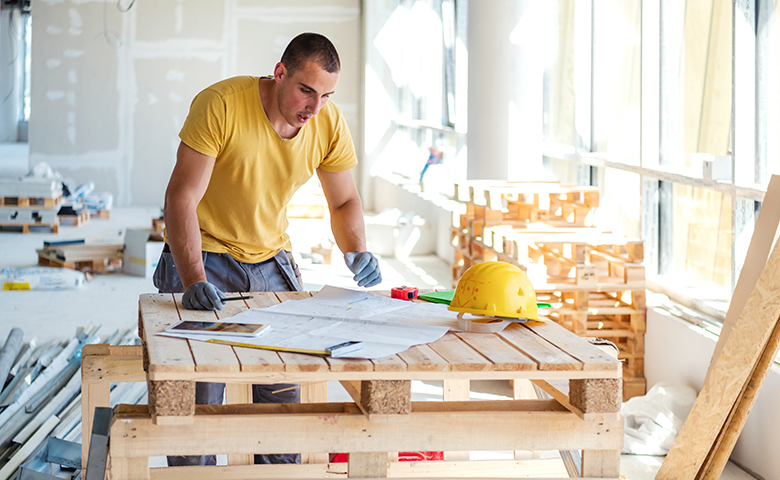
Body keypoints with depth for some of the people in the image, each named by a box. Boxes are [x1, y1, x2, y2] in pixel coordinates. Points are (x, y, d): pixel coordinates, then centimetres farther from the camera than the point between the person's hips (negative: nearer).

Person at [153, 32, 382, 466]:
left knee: (284, 393, 2)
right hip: (203, 256, -4)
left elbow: (345, 201, 4)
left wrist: (357, 251, -17)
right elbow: (182, 197, -24)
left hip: (272, 260, 4)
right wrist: (192, 280, -36)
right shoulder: (221, 105, -24)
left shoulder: (330, 124, -9)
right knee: (198, 396, -6)